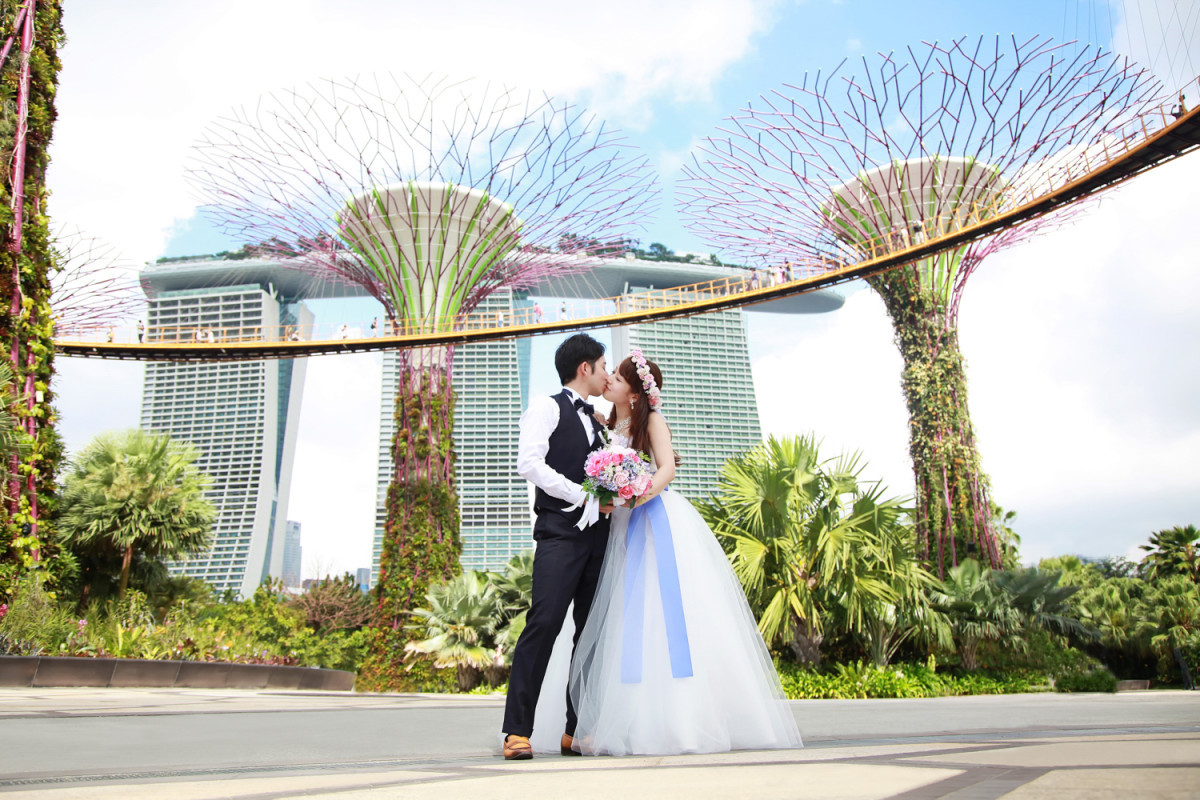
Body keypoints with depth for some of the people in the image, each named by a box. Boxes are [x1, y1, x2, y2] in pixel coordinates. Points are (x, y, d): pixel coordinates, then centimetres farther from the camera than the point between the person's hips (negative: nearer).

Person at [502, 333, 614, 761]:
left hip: (597, 535, 7)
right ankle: (517, 732, -11)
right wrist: (583, 495, -14)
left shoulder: (596, 423, 25)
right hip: (560, 532, -7)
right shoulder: (547, 407, 3)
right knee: (544, 623, -15)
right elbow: (529, 463, -10)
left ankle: (576, 731, 10)